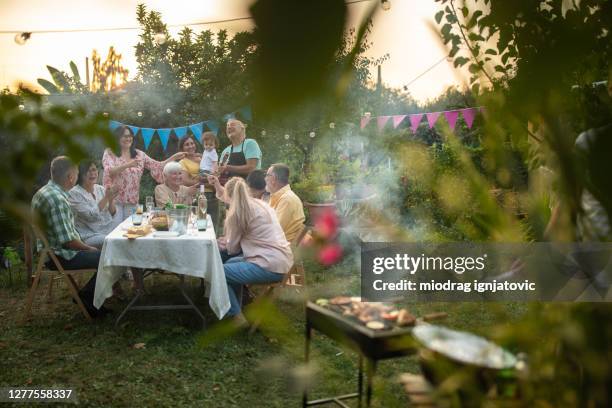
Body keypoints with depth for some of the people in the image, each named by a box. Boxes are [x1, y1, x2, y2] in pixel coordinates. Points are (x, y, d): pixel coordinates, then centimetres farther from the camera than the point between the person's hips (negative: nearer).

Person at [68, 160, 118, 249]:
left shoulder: (100, 189, 11)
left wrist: (111, 200, -7)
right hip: (91, 235, -6)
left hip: (111, 231, 6)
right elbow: (91, 216, -16)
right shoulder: (74, 193, -6)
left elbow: (112, 213, 12)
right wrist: (106, 197, -17)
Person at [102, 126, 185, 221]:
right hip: (114, 200, -3)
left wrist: (174, 157, -8)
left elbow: (157, 166, 3)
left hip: (132, 202, 3)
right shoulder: (109, 153, -2)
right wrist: (127, 165, -31)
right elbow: (109, 172, -17)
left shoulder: (139, 154, 8)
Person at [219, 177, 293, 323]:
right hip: (281, 260, 9)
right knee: (232, 264, 25)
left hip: (270, 266, -9)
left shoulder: (237, 212, -7)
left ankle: (237, 317, 12)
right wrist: (228, 242, 27)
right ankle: (236, 308, 33)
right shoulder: (260, 204, 16)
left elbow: (232, 249, 2)